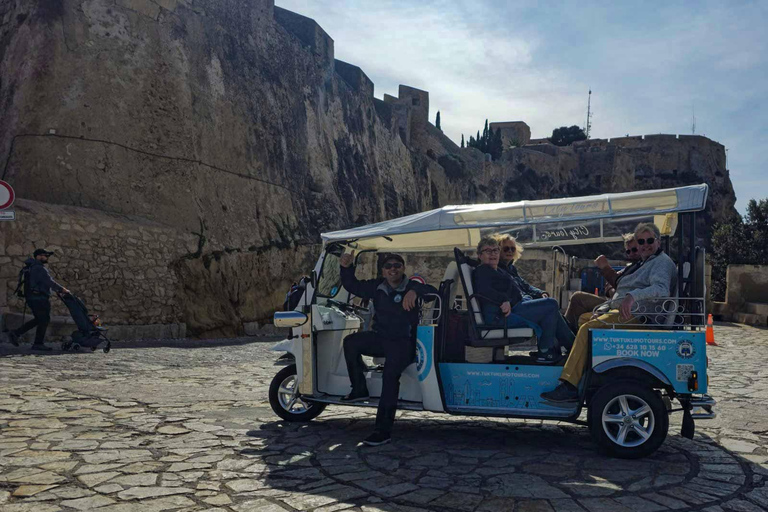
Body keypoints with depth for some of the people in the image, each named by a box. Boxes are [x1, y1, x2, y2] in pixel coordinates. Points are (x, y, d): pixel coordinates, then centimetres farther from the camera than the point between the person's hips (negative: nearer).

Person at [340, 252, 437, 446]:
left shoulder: (411, 286, -7)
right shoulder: (377, 287, 8)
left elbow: (433, 292, -25)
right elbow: (352, 285, 14)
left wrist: (414, 291, -44)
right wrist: (346, 268, -4)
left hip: (403, 342, -6)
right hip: (380, 338, 6)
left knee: (390, 374, -28)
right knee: (351, 342, -17)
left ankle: (383, 430, -25)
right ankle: (359, 390, -4)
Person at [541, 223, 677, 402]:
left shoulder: (662, 262, -6)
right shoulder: (648, 262, 27)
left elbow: (662, 289, -26)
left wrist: (632, 296, -40)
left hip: (633, 314, -11)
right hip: (621, 309, 11)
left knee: (587, 328, -27)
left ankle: (569, 386, -32)